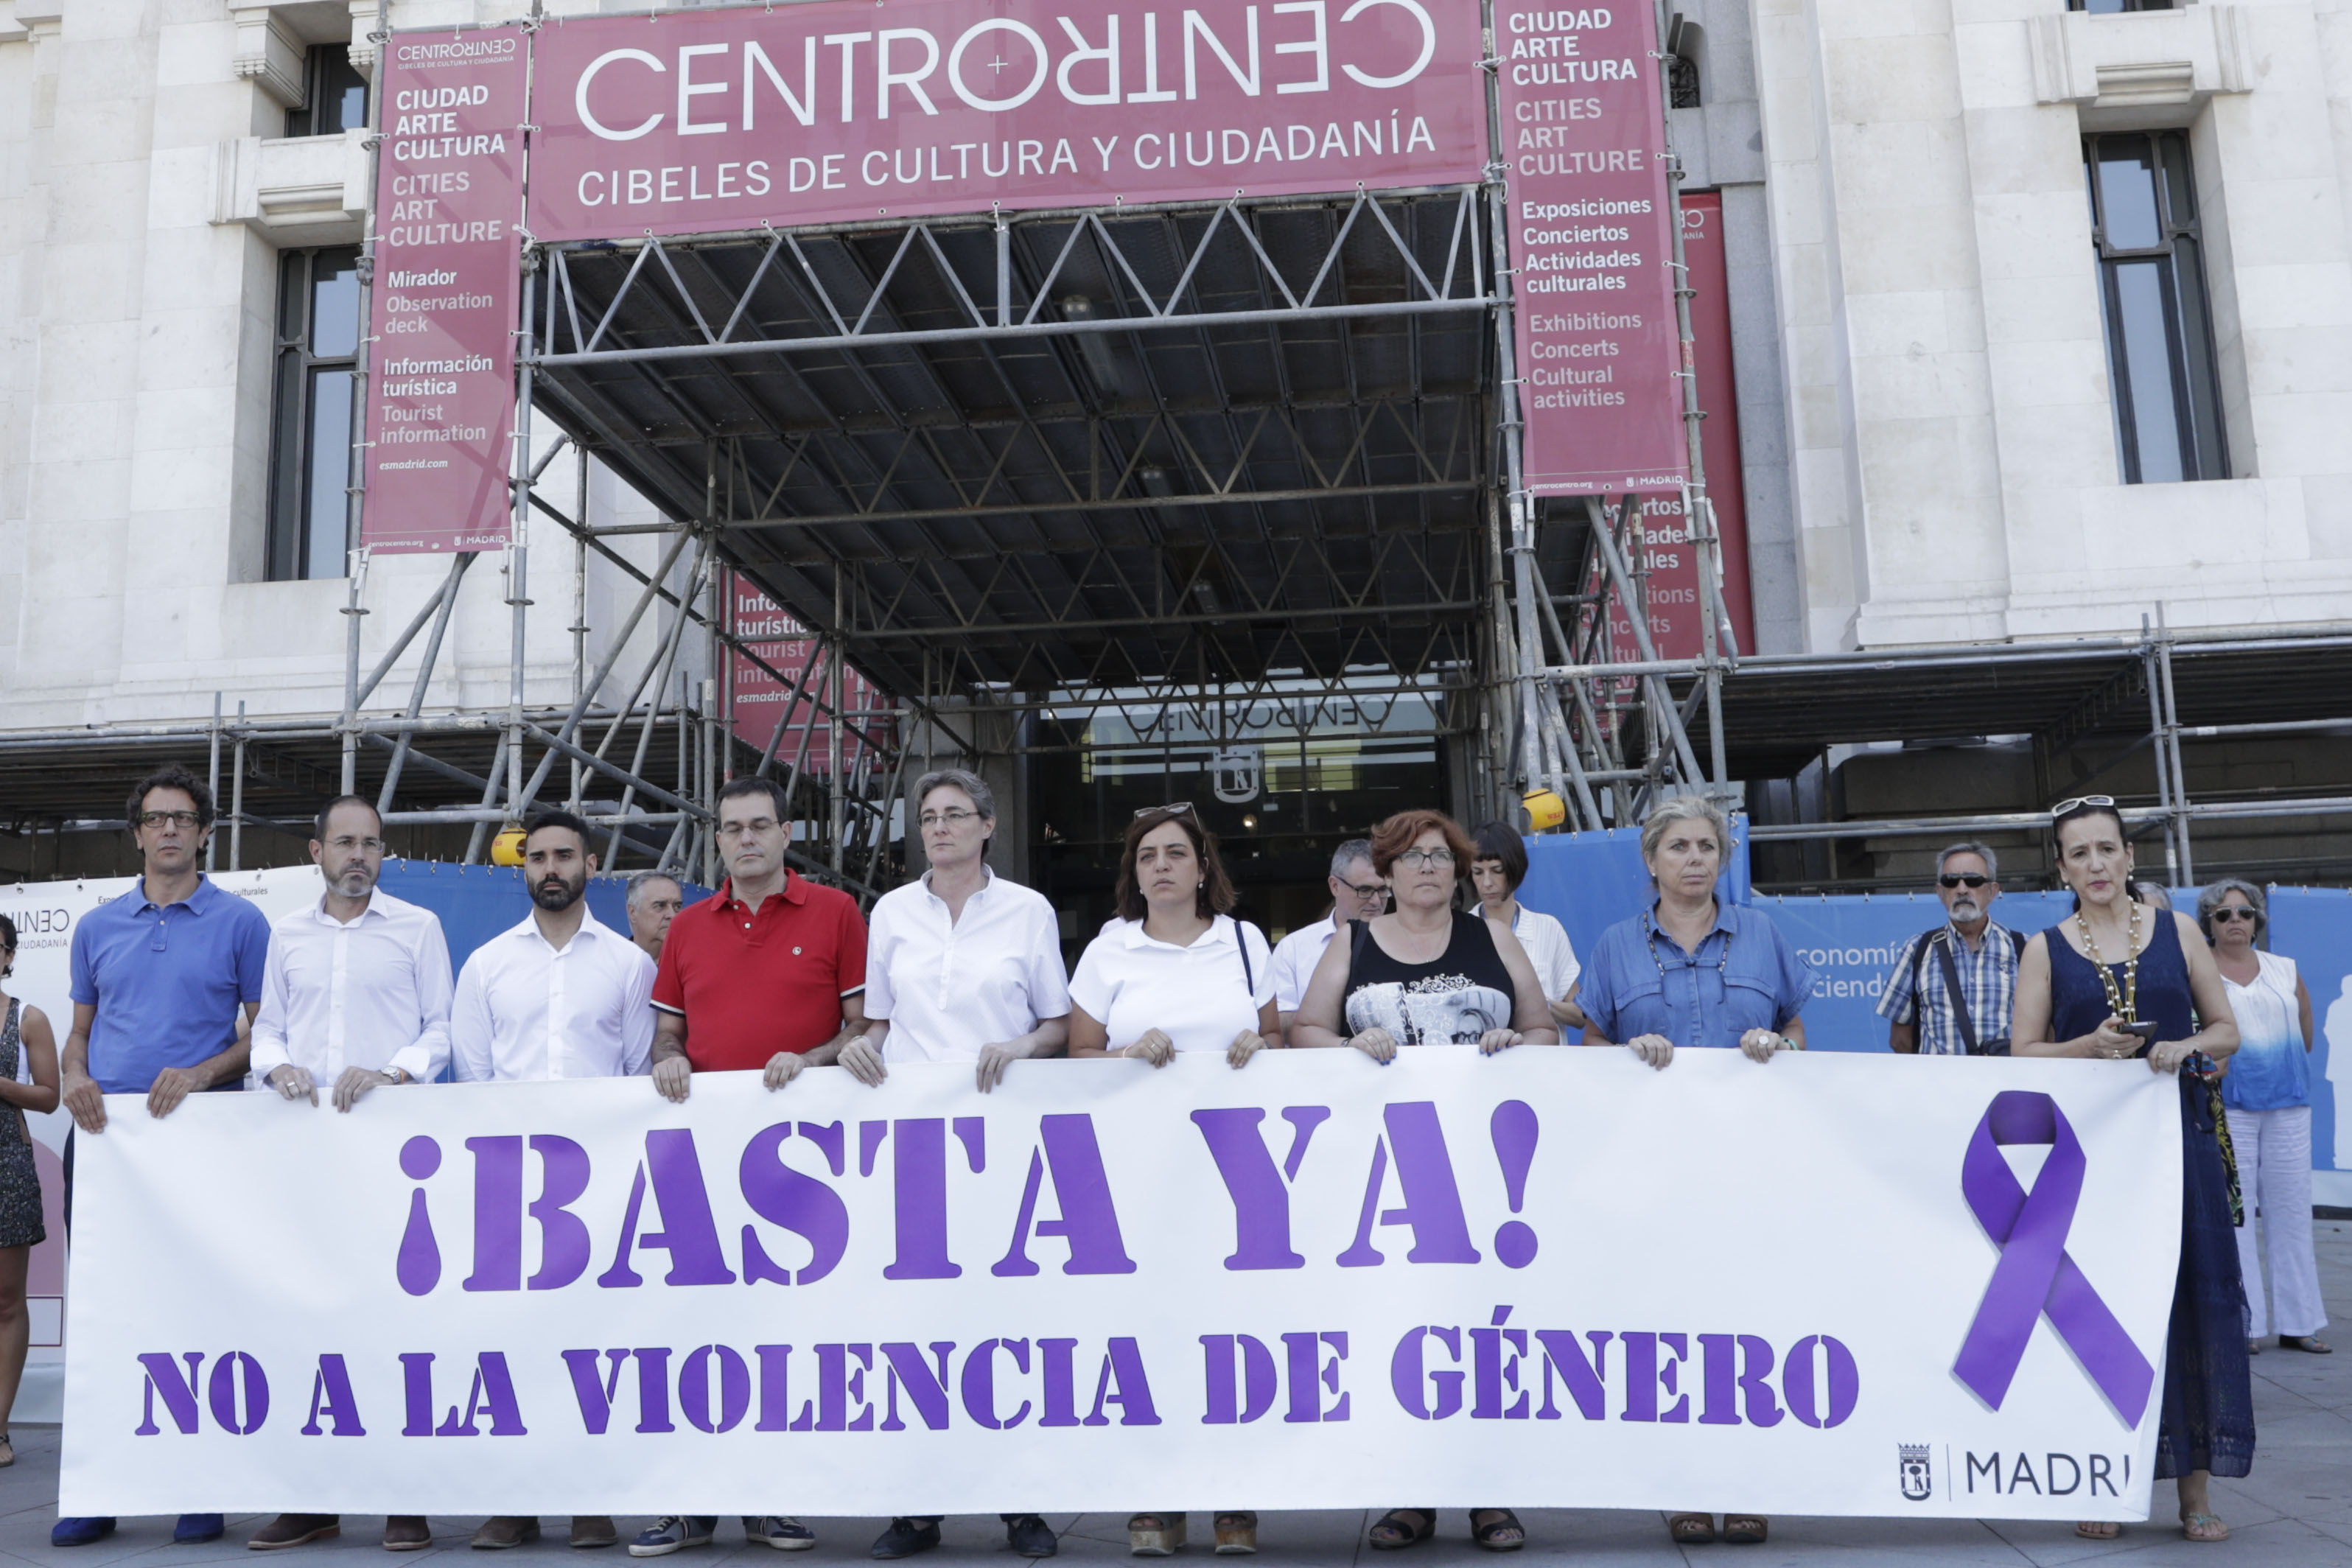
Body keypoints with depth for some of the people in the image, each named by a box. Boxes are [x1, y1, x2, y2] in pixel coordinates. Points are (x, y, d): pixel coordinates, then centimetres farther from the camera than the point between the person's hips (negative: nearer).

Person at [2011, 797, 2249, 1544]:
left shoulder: (2177, 930, 7)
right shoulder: (2045, 949, 4)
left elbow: (2227, 1029, 9)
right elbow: (2024, 1053, 1)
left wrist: (2189, 1045, -11)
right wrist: (2091, 1046, -15)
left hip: (2178, 1135, 1)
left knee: (2193, 1297, 0)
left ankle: (2196, 1486, 9)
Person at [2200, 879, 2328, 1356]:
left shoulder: (2285, 971, 12)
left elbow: (2306, 1033, 18)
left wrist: (2281, 1070, 14)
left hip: (2287, 1106, 3)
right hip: (2226, 1107, -3)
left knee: (2292, 1213, 5)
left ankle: (2298, 1323, 13)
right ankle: (2244, 1325, 3)